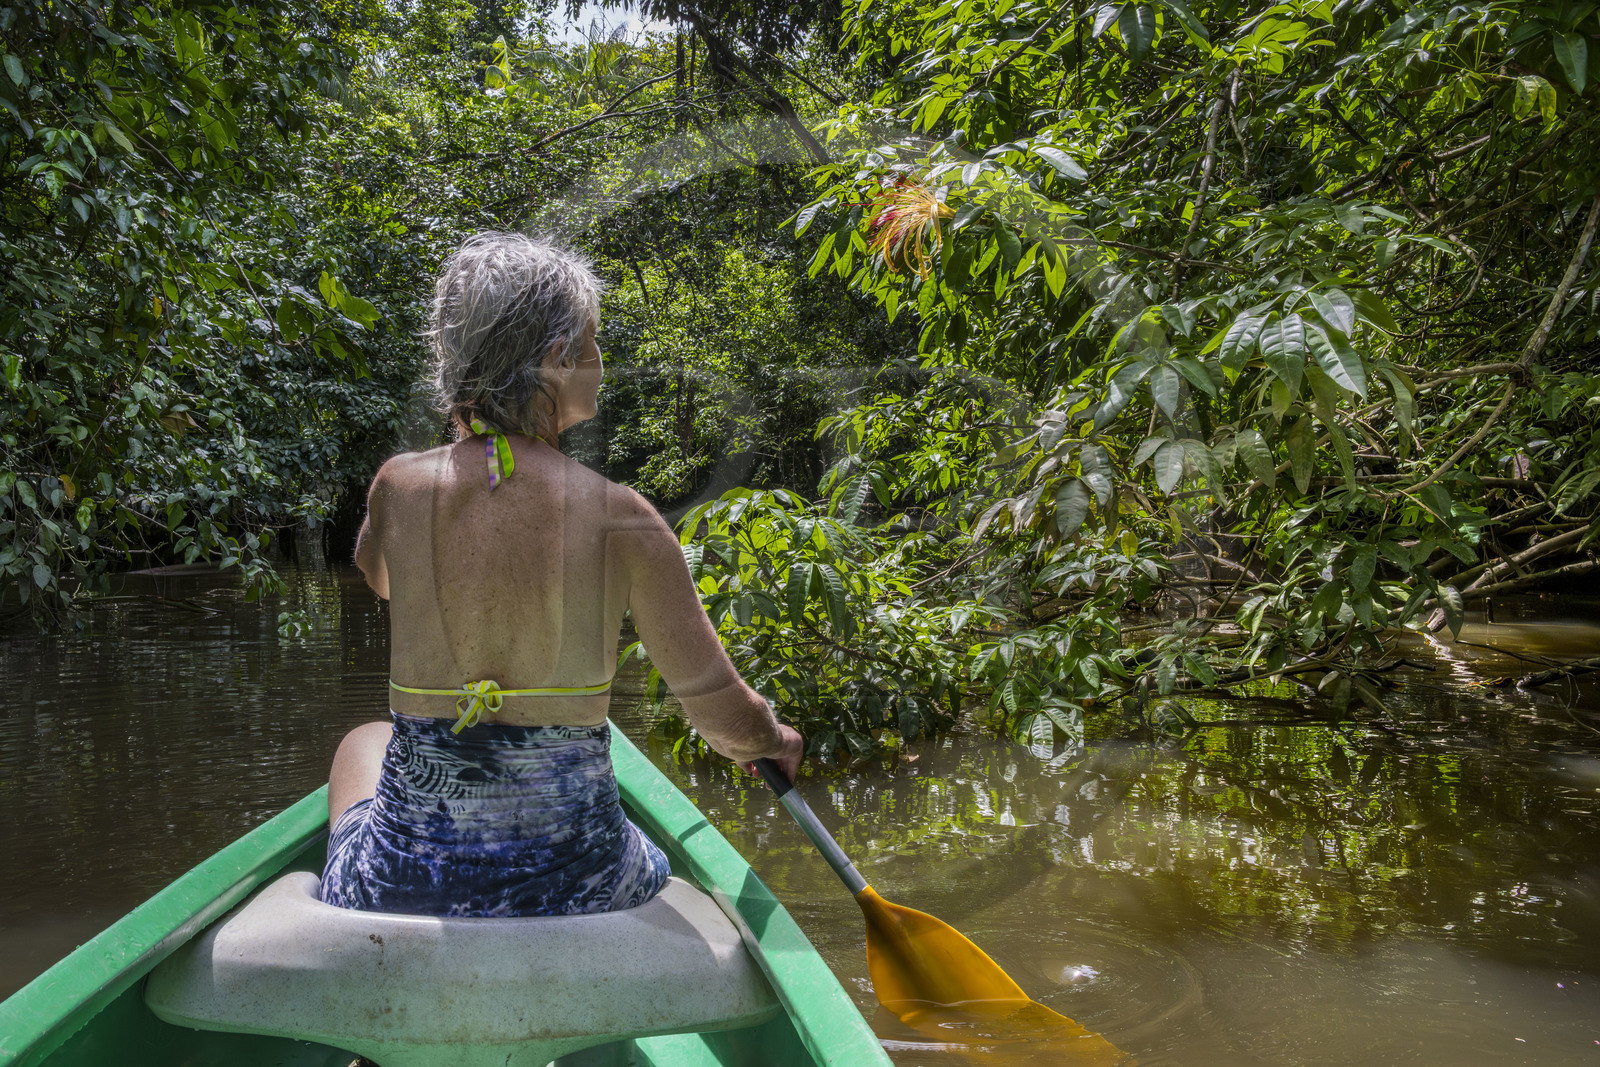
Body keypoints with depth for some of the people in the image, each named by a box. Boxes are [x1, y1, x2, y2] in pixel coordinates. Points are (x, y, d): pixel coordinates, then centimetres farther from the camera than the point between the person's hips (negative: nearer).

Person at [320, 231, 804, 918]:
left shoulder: (398, 486, -9)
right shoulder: (621, 519, -15)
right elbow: (728, 721, -10)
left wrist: (468, 437, 15)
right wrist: (774, 742, 13)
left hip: (404, 887, 2)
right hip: (572, 887, -1)